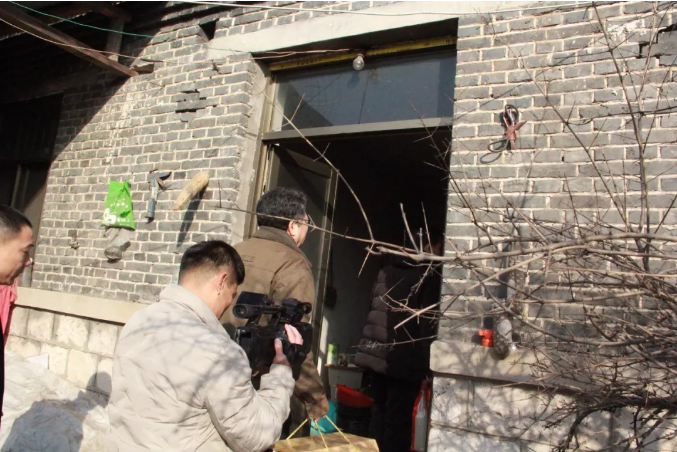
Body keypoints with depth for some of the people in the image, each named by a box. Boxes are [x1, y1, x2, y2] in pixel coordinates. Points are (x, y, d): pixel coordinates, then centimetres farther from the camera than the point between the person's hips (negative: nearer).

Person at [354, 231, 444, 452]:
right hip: (403, 359, -6)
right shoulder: (429, 275, -7)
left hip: (375, 353, 6)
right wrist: (426, 363, -9)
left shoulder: (386, 270, 14)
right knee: (398, 418, 1)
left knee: (379, 412, 16)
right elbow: (428, 322, -13)